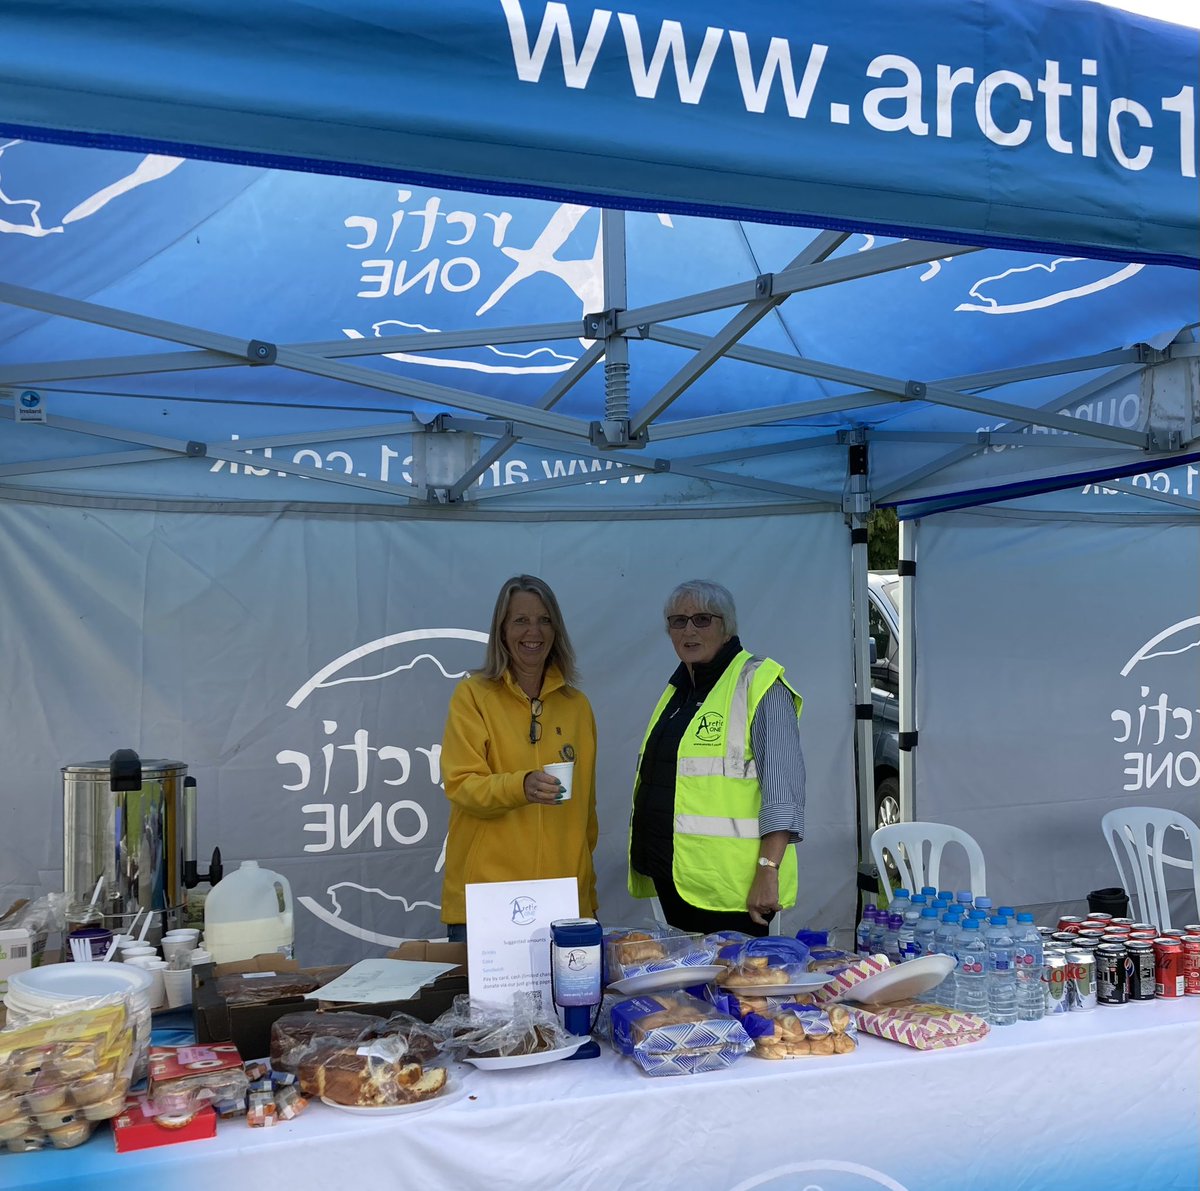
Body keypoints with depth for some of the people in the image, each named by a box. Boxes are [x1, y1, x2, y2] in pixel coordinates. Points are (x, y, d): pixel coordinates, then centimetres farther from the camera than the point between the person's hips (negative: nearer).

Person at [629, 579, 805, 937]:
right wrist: (646, 861, 24)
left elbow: (783, 784, -17)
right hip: (672, 879, 8)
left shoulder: (758, 683, -8)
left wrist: (768, 870, -24)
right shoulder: (677, 690, 17)